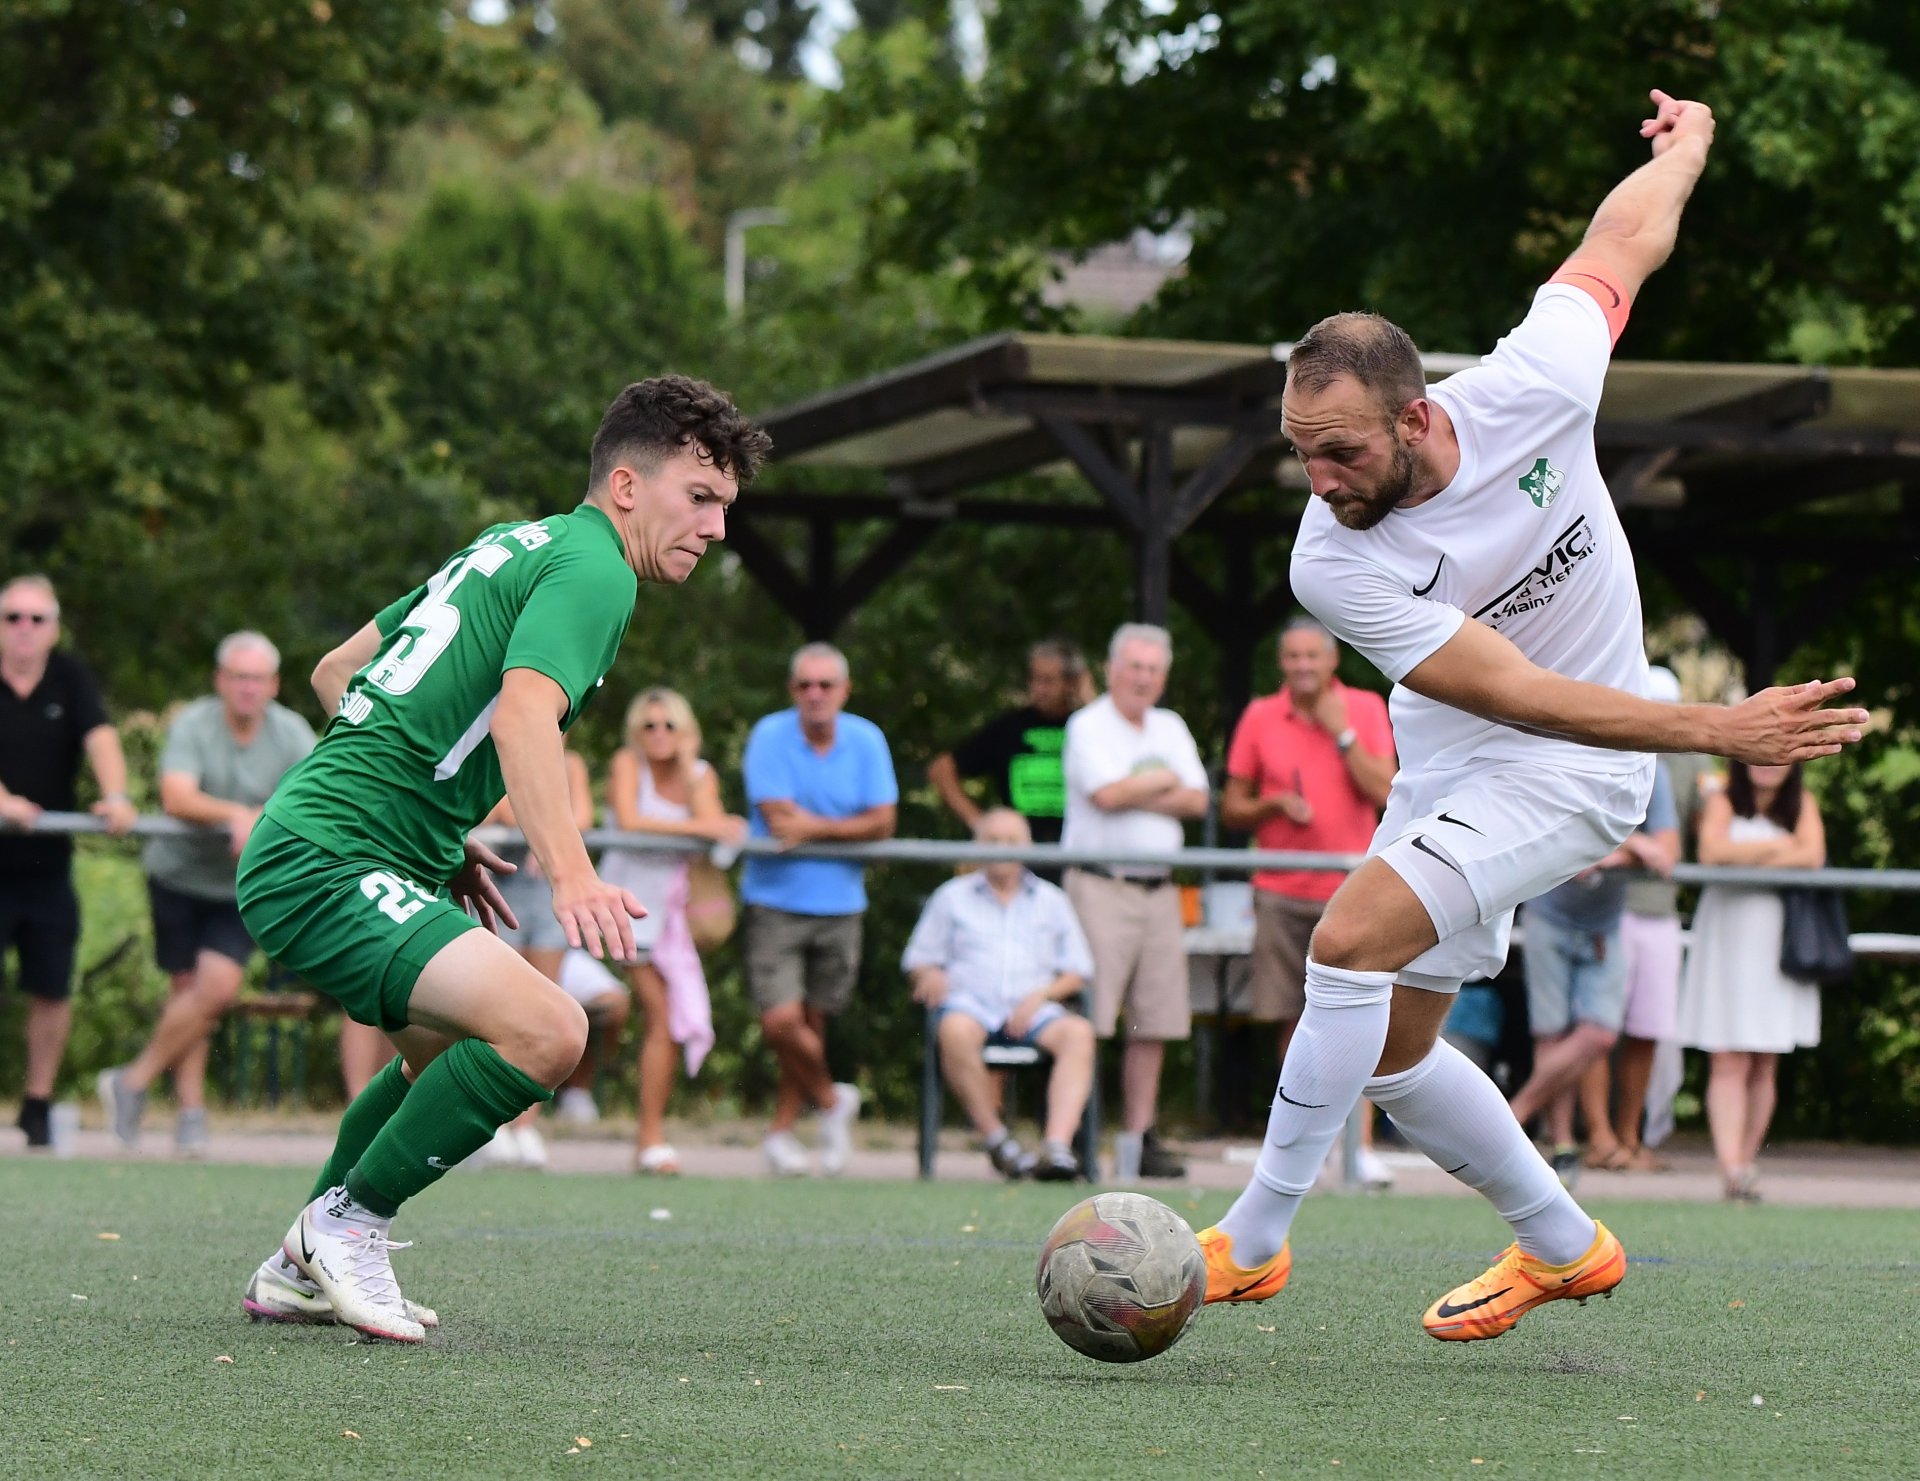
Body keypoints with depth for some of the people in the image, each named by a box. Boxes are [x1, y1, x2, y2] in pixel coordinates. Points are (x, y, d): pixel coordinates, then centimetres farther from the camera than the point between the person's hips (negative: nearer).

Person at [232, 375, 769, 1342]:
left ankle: (300, 1269, 35)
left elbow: (336, 673, 27)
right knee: (546, 1033, -25)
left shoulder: (513, 543, 20)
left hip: (297, 846, 11)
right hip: (333, 868, -11)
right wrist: (572, 877, -41)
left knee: (453, 1047, 32)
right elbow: (524, 716, -28)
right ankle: (350, 1222, -8)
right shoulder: (592, 569, -9)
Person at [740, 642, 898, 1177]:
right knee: (781, 1021, -13)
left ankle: (781, 1132, 19)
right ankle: (831, 1100, 12)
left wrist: (815, 827, -14)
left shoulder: (866, 741, 2)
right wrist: (846, 824, -5)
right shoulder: (770, 736, -7)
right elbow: (779, 819, -13)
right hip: (775, 900, -2)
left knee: (813, 1023, 5)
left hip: (839, 905, 3)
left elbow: (882, 823, -4)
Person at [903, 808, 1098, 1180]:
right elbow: (918, 959, 17)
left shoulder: (1051, 901, 21)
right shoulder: (952, 897, 20)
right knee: (956, 1030, -40)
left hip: (1030, 1010, 1)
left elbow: (1078, 971, 16)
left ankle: (1057, 1145, -46)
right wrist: (931, 976, -7)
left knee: (1079, 1031, -33)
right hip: (971, 1003, -1)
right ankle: (996, 1139, -29)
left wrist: (1042, 994, -4)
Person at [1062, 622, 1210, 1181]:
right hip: (1101, 886, -6)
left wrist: (1136, 794, -7)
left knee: (1155, 1023, 5)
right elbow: (1107, 794, -17)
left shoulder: (1170, 729, 17)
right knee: (1090, 1021, -12)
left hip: (1159, 891, 6)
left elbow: (1197, 801, 6)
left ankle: (1139, 1137, 9)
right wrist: (1163, 782, 0)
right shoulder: (1089, 727, -2)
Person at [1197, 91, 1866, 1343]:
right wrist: (1720, 731, -36)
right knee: (1386, 1048, 4)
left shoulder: (1527, 390, -24)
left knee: (1353, 941, -21)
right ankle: (1563, 1246, 26)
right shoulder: (1331, 568, -24)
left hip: (1576, 773, -4)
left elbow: (1626, 236, -5)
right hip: (1454, 769, 4)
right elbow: (1516, 694, -28)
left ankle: (1253, 1242, -13)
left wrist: (1687, 145, 19)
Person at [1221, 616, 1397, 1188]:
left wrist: (1342, 732, -11)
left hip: (1349, 888, -2)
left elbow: (1384, 792, -7)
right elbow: (1231, 808, 11)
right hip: (1281, 891, 2)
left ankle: (1362, 1146, -12)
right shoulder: (1260, 718, 8)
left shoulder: (1365, 709, 4)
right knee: (1292, 1021, 2)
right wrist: (1273, 804, -8)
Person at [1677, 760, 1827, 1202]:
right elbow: (1712, 851, -16)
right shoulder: (1722, 804, 2)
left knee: (1765, 1066, 4)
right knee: (1729, 1063, -10)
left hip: (1779, 942, 3)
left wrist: (1745, 858, -13)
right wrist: (1781, 847, -8)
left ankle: (1746, 1160, 11)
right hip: (1728, 937, -3)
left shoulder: (1802, 804, 9)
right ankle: (1731, 1169, -19)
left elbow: (1813, 855, -7)